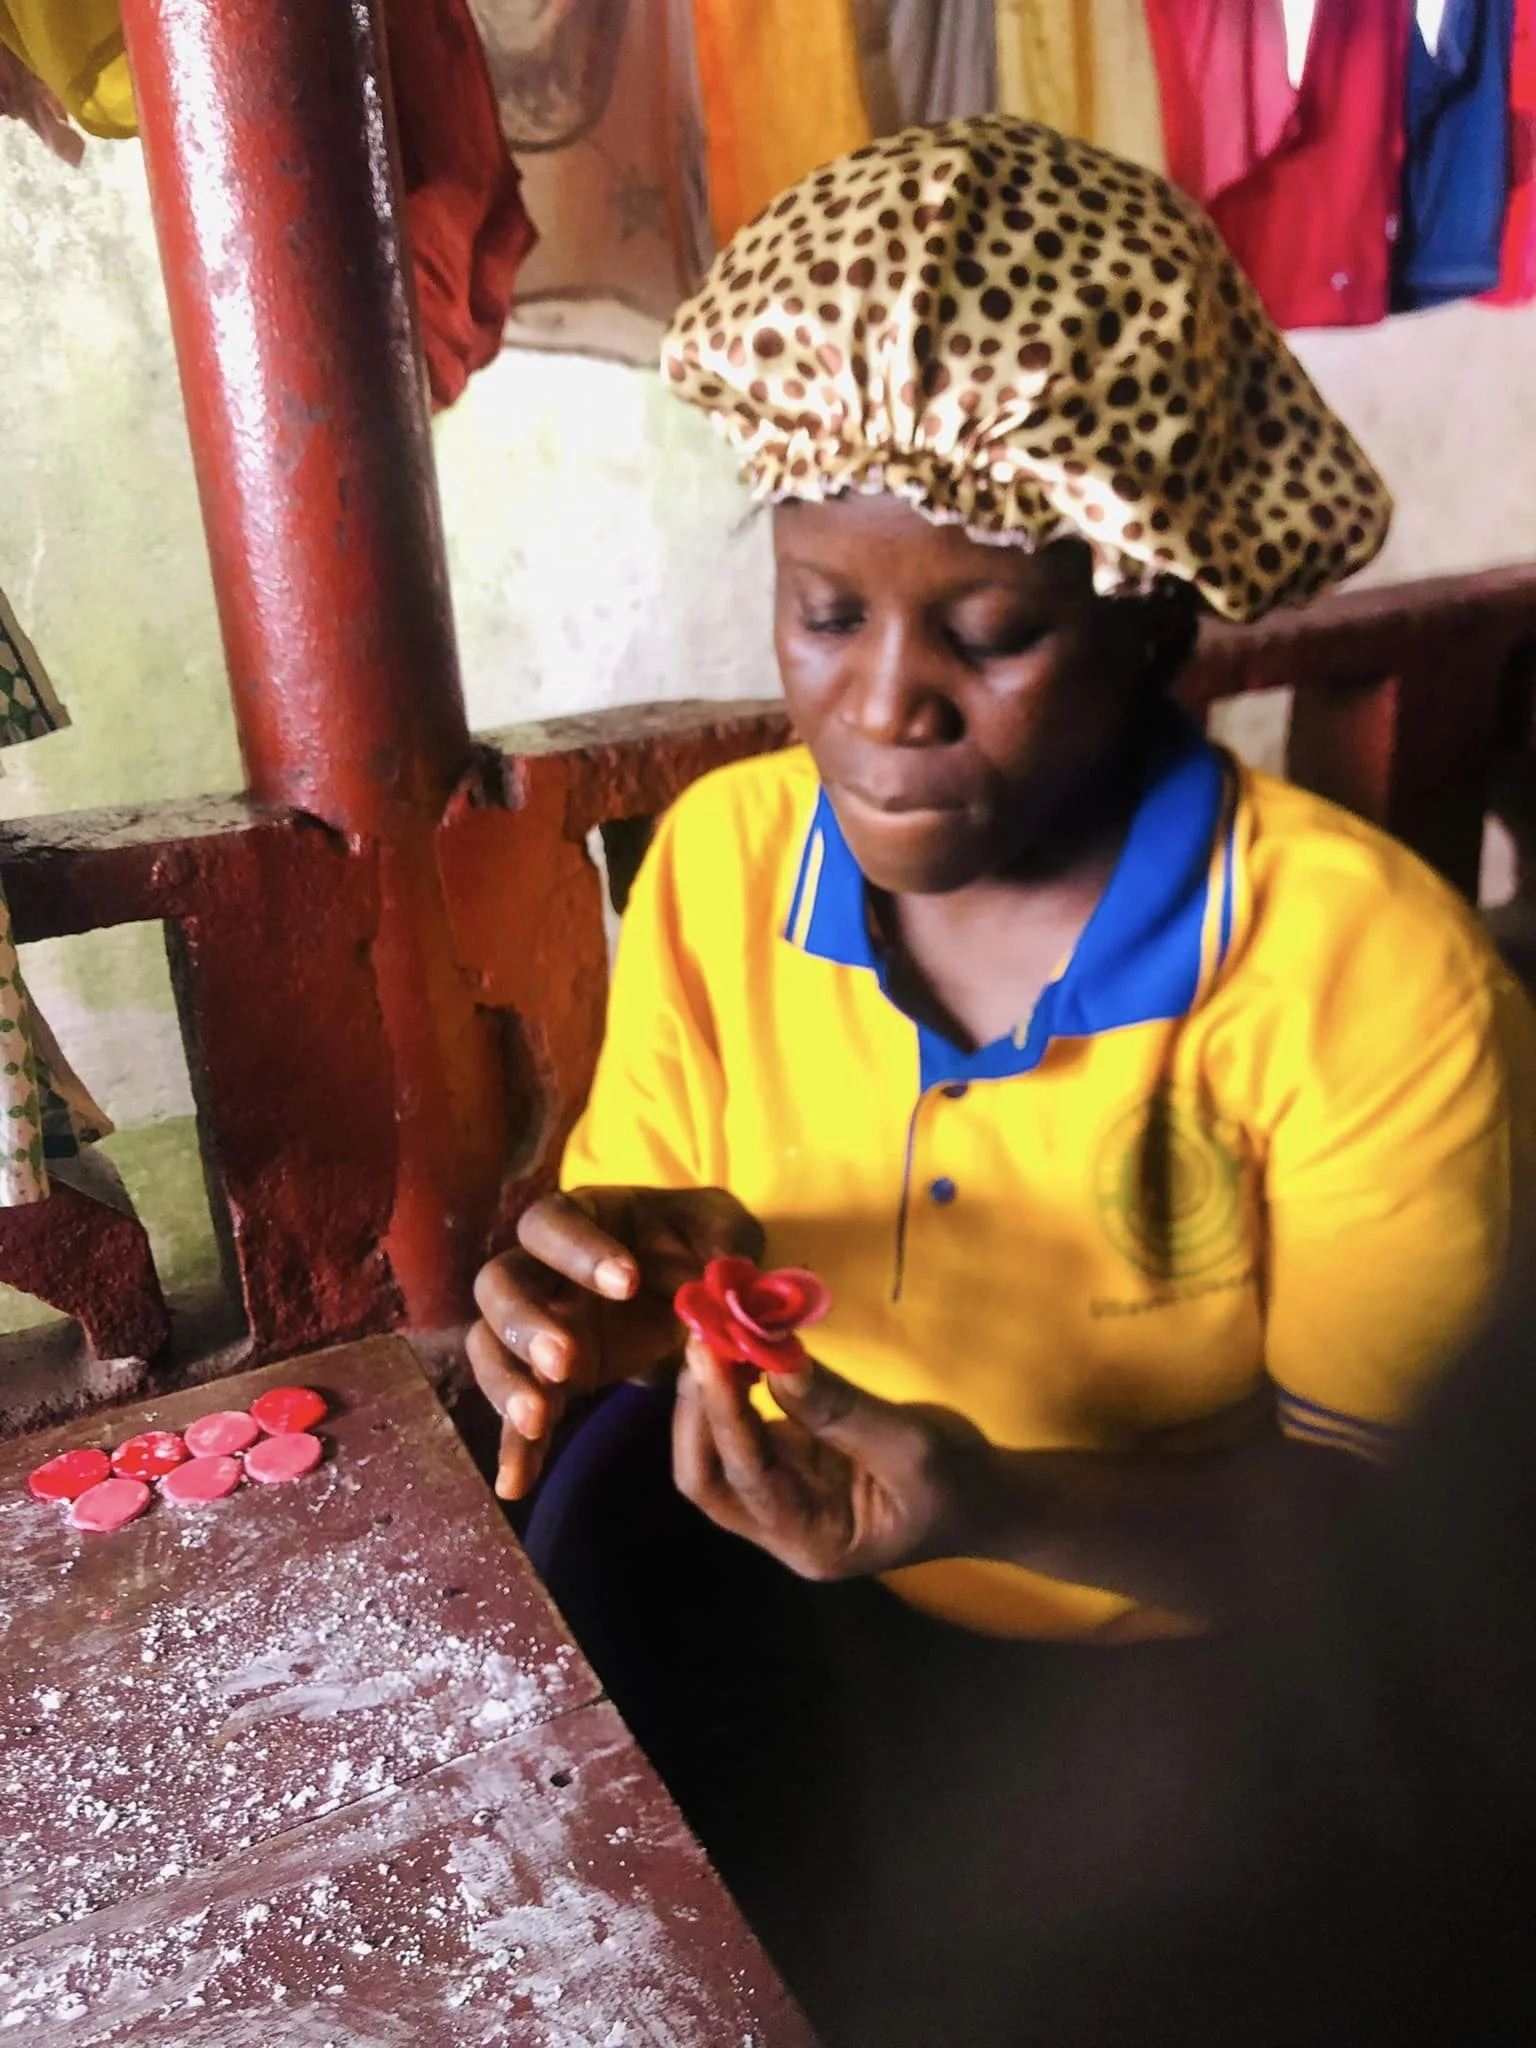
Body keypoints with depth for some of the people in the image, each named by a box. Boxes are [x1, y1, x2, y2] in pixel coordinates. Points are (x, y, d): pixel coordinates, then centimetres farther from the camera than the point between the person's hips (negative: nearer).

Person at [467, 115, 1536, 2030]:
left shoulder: (1371, 980, -21)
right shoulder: (720, 853, -8)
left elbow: (1379, 1514, -16)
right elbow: (635, 1205, 1)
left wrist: (1001, 1506, -34)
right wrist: (602, 1287, -23)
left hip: (1196, 1653, -3)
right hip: (792, 1548, 4)